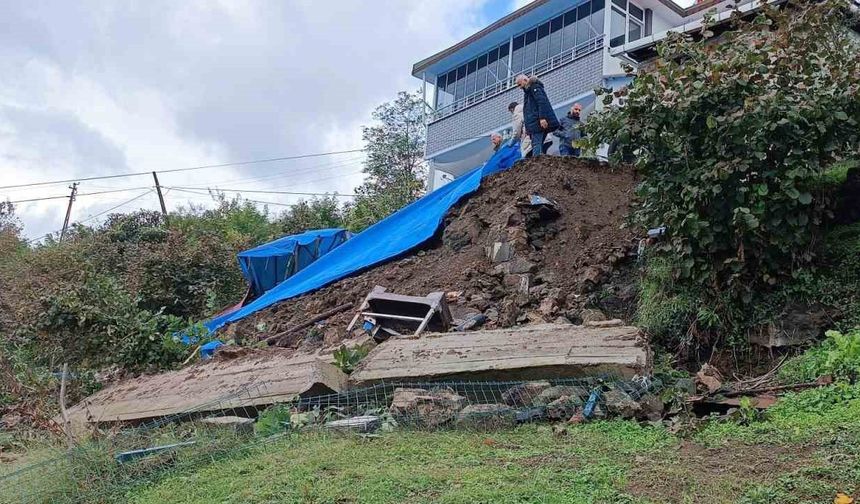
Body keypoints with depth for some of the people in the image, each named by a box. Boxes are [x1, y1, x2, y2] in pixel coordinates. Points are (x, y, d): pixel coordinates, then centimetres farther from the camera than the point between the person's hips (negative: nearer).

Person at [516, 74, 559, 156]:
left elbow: (542, 101, -15)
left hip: (538, 122, -10)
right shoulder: (528, 90, 30)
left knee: (536, 145, -19)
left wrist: (542, 117, -25)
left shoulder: (534, 87, 0)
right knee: (538, 146, 3)